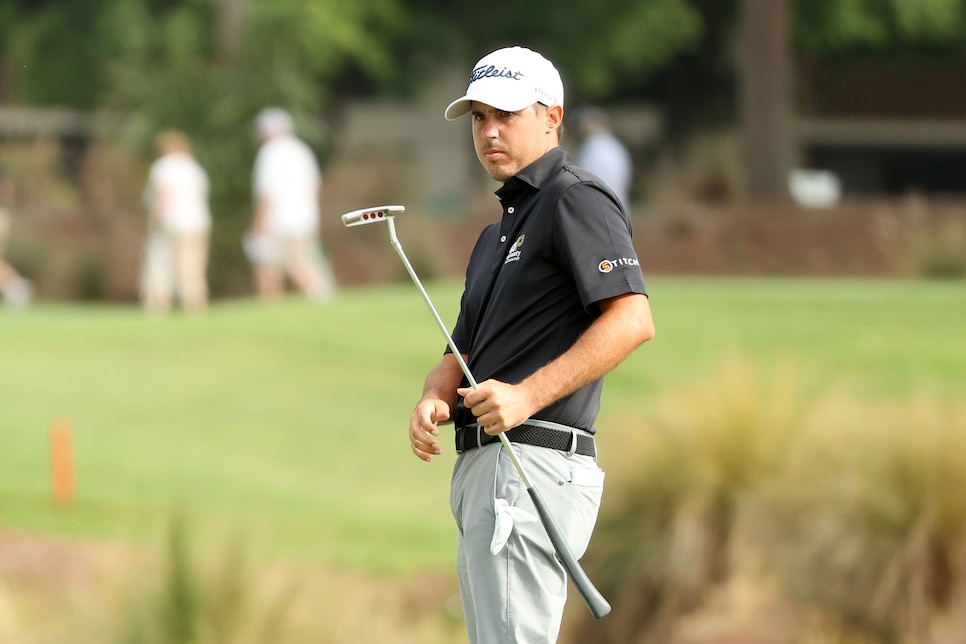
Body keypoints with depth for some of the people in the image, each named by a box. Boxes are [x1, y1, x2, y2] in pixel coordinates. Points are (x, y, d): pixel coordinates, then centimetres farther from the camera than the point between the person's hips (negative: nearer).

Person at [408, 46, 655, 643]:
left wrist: (528, 395, -24)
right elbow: (463, 353, 25)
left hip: (534, 459, -11)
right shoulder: (497, 232, 26)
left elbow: (633, 320, -19)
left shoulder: (577, 199, -6)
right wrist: (434, 399, 1)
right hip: (481, 464, 11)